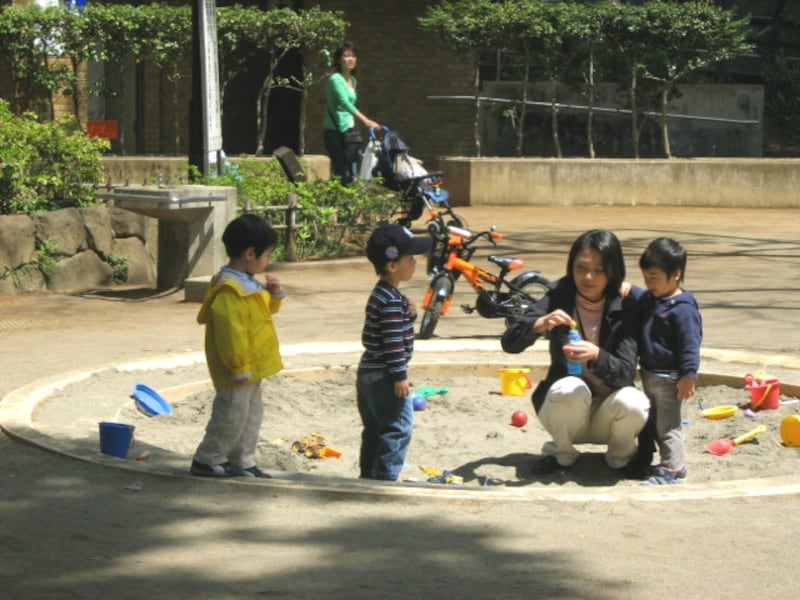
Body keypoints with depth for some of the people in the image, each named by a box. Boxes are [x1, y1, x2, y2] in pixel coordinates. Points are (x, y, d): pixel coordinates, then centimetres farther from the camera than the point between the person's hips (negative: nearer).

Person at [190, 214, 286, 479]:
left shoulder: (249, 284, 10)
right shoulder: (230, 290, -24)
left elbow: (264, 310, 26)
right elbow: (230, 331, -25)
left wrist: (274, 294, 5)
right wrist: (239, 367, -23)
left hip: (251, 367, 11)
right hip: (237, 370, -11)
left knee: (252, 412, 16)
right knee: (232, 415, -2)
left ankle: (243, 462, 25)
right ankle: (207, 460, 11)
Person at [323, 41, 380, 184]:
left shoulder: (353, 81, 13)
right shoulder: (335, 79, -13)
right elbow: (344, 102, -27)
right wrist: (365, 120, -38)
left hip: (350, 131, 8)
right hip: (335, 131, -8)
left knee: (352, 172, 2)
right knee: (342, 173, -13)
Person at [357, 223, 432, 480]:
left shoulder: (381, 294, 11)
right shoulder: (391, 300, -20)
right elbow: (392, 341, -22)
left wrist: (408, 314, 0)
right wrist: (399, 375, -19)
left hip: (369, 373, 10)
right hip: (384, 376, -10)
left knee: (375, 429, 16)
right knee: (398, 428, -5)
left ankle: (369, 475, 23)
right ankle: (385, 477, -4)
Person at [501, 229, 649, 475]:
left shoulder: (626, 307, -11)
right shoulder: (558, 299, -8)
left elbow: (625, 372, -20)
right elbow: (509, 343, -15)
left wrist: (596, 355, -42)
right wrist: (540, 324, -36)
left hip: (608, 413, 0)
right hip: (564, 405, 0)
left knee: (631, 402, -33)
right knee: (571, 390, -34)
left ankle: (620, 456, 1)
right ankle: (561, 453, -4)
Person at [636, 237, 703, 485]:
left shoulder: (682, 309, -20)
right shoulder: (648, 300, 7)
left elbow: (690, 344, -20)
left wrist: (688, 376, -21)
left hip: (669, 379, -9)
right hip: (649, 374, 9)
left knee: (668, 425, -2)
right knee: (648, 422, 21)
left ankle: (671, 469, 6)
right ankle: (642, 458, 33)